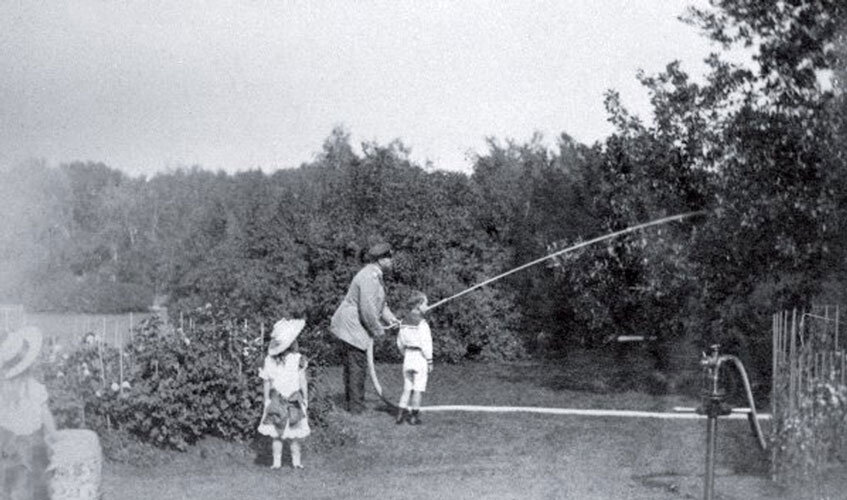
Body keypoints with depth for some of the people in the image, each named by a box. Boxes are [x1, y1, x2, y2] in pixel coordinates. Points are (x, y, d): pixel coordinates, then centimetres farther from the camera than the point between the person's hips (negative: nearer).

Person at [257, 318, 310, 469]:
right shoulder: (297, 359, -14)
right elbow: (303, 382, -8)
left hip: (276, 399, 2)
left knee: (276, 434, 11)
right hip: (294, 400, -2)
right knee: (295, 434, 11)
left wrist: (267, 400, 9)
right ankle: (296, 461, 18)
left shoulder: (269, 360, -7)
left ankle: (277, 461, 12)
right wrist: (305, 398, 4)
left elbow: (266, 382, -2)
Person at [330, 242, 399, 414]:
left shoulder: (375, 275, 13)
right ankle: (356, 406, 0)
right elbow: (367, 309, -26)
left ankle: (350, 402, 25)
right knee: (358, 366, -5)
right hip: (353, 326, -11)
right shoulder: (370, 278, -22)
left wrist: (389, 317, 10)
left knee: (351, 365, 17)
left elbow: (378, 302, 24)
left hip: (350, 325, 11)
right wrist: (377, 330, -16)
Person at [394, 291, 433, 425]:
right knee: (418, 388, 1)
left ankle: (401, 413, 12)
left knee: (407, 387, 14)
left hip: (408, 356, 7)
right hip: (420, 356, -7)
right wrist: (429, 361, -9)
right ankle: (414, 415, 4)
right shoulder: (421, 323, -15)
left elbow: (400, 343, 12)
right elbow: (426, 344, -16)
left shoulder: (404, 321, 7)